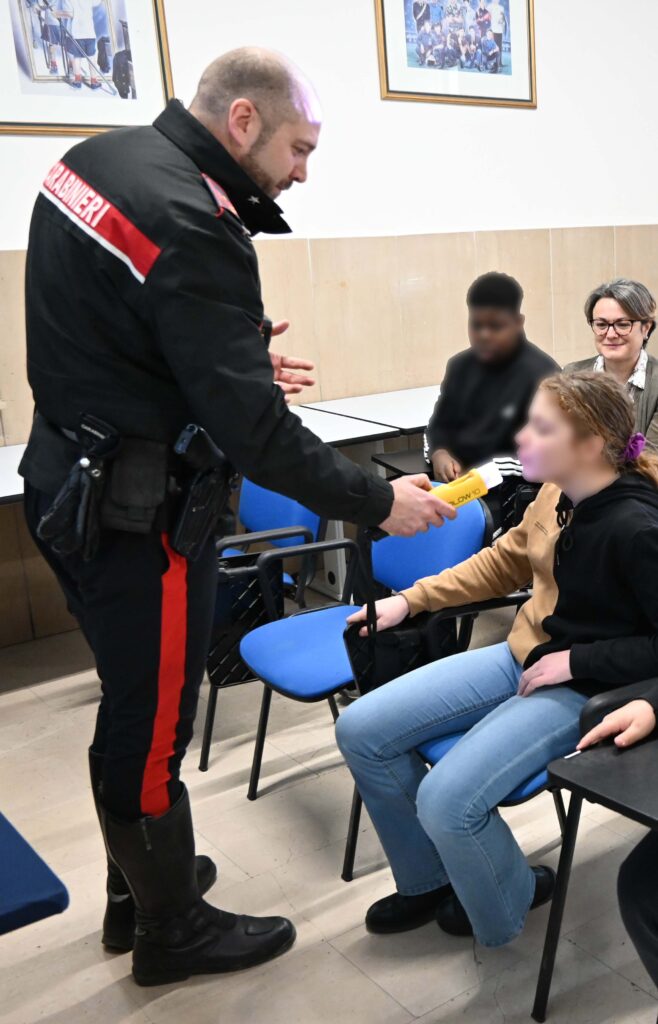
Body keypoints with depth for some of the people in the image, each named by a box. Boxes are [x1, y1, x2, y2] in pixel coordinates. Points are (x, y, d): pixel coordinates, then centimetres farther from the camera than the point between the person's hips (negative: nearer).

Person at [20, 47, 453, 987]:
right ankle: (173, 933, 32)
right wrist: (378, 502, -15)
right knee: (155, 726, 9)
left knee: (132, 705, 23)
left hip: (68, 480, 9)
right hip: (138, 514, -9)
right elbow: (254, 428, -25)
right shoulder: (194, 225, -24)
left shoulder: (92, 157, 5)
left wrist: (235, 357, 10)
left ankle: (137, 889, 44)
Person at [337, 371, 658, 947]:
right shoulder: (558, 495, -3)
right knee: (361, 730, -1)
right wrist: (410, 601, 10)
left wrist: (577, 660, -18)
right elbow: (505, 561, 14)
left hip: (582, 688, -7)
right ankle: (430, 880, 19)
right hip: (522, 657, 7)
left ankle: (505, 906, 12)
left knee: (446, 800, -25)